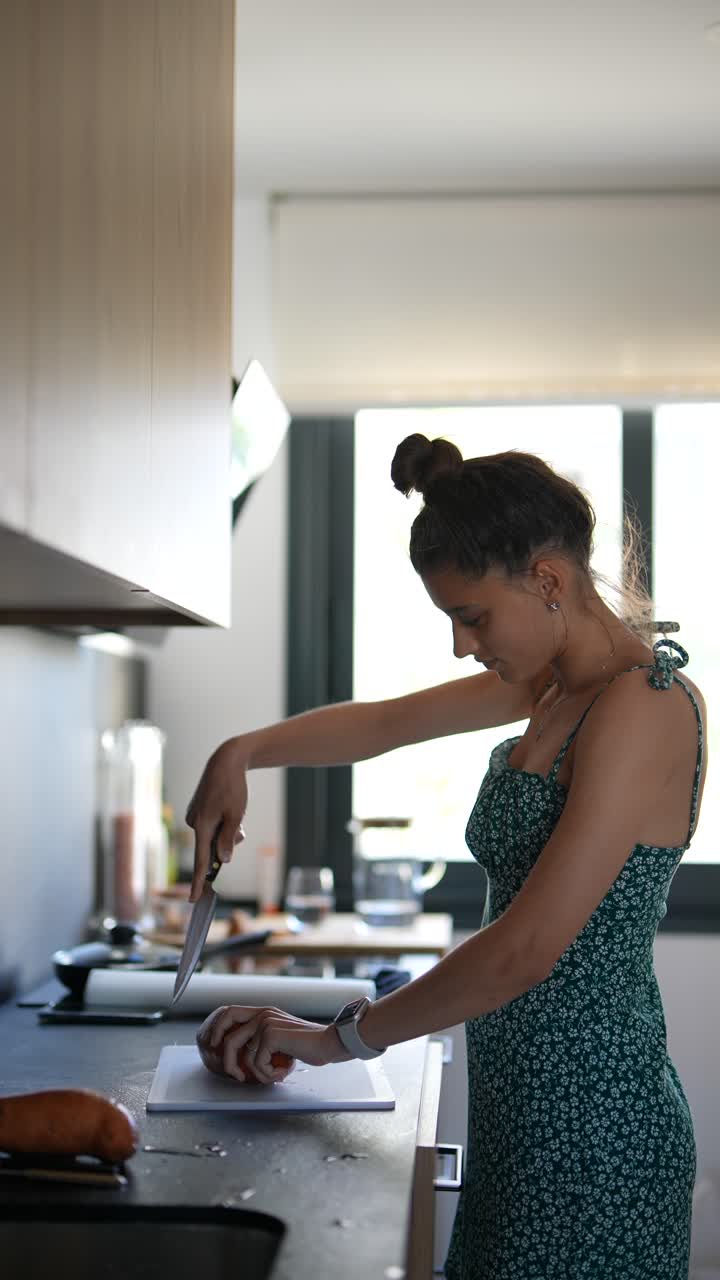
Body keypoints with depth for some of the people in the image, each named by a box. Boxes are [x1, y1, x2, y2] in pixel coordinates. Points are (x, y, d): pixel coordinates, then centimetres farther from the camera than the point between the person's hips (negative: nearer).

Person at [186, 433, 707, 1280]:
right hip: (521, 1111, 8)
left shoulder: (644, 706, -20)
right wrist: (243, 754, 9)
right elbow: (384, 723, 21)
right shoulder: (555, 682, 7)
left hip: (591, 1126, -8)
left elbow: (523, 950, -26)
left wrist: (343, 1037, -15)